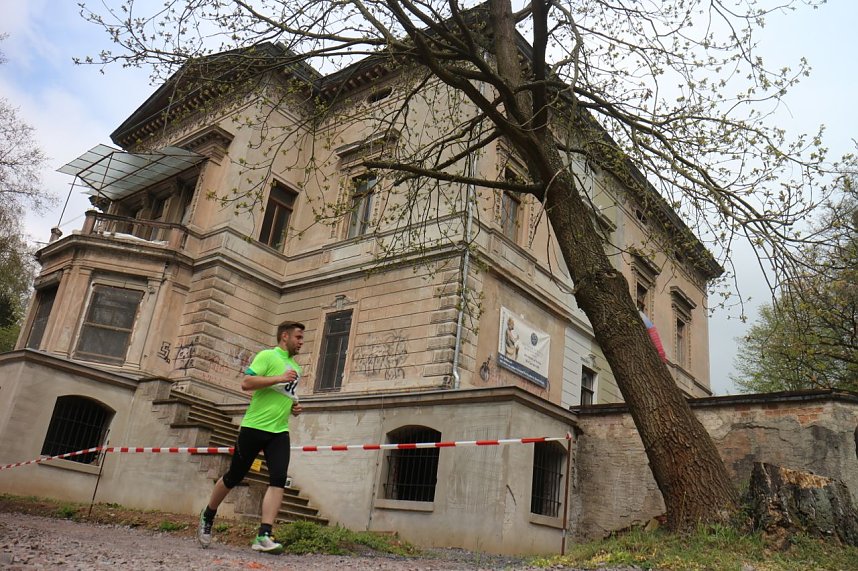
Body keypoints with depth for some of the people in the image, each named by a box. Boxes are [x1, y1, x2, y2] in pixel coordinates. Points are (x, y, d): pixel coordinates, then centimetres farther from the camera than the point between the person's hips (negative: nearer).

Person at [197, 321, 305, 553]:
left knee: (278, 479, -13)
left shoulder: (295, 368, 18)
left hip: (279, 431, 6)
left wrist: (294, 406, 11)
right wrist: (280, 378, -20)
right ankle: (207, 516, 34)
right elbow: (246, 383, -17)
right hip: (254, 427, -5)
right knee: (234, 477, 9)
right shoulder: (267, 356, -5)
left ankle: (263, 537, -15)